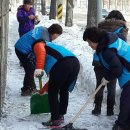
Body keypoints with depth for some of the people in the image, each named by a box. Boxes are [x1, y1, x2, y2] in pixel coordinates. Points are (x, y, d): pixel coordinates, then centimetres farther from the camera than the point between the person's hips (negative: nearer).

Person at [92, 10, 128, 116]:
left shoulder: (101, 27, 6)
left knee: (99, 85, 13)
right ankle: (110, 110, 11)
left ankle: (97, 108, 13)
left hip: (98, 61, 2)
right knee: (112, 86, 9)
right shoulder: (121, 29, 0)